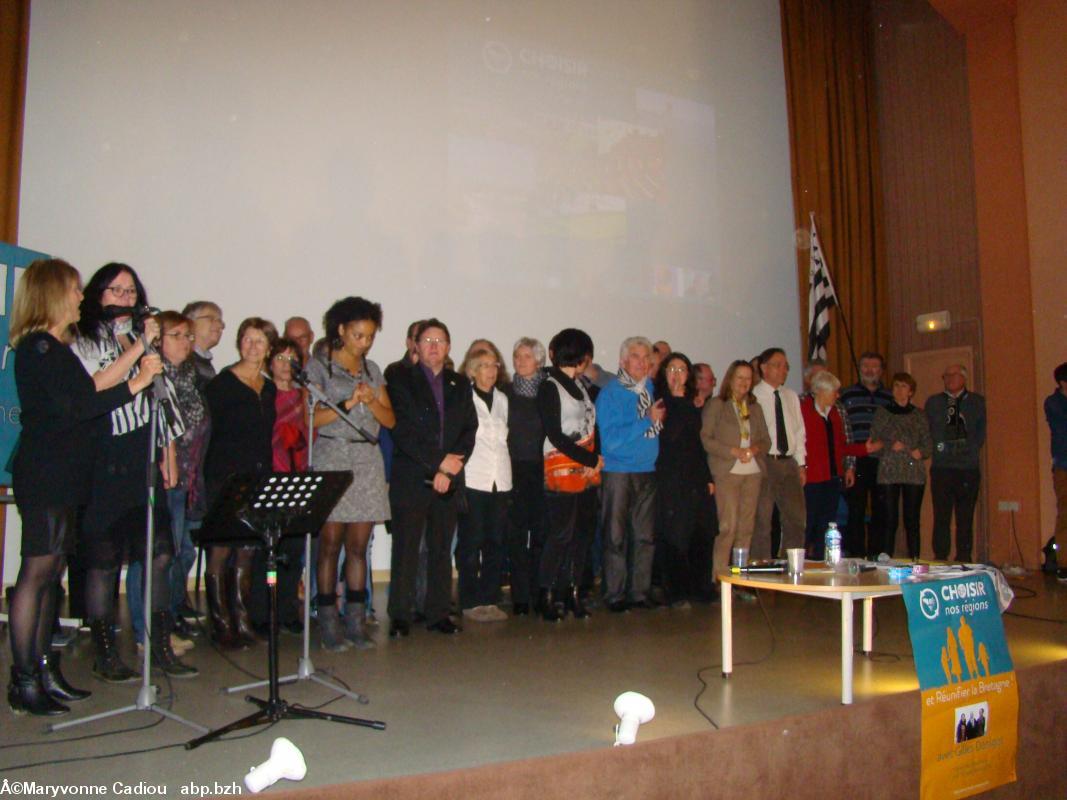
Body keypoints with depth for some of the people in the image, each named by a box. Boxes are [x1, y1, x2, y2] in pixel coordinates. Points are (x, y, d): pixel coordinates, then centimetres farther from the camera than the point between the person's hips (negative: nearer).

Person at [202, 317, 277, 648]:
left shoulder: (269, 388, 14)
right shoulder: (222, 383, -2)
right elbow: (207, 429, -5)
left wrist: (268, 474, 10)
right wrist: (207, 473, -10)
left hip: (257, 478, 5)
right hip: (225, 477, -5)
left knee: (247, 550, 9)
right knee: (221, 549, -3)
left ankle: (242, 620, 17)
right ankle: (220, 623, 6)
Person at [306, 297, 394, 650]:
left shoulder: (372, 369, 15)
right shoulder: (319, 367, 2)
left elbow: (390, 420, 10)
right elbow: (312, 419, -6)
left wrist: (371, 400, -8)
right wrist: (348, 403, -15)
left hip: (368, 460, 4)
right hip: (332, 459, -4)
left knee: (358, 545, 5)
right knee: (330, 544, -3)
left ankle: (356, 621, 11)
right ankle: (328, 624, 4)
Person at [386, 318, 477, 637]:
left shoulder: (460, 384, 15)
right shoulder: (401, 380, 3)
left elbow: (469, 430, 8)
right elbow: (401, 431, -7)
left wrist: (449, 469, -6)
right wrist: (439, 461, -12)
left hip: (449, 480, 4)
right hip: (410, 479, -3)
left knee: (441, 549, 7)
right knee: (406, 550, -1)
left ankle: (438, 613, 15)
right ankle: (400, 616, 7)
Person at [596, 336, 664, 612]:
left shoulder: (651, 389, 9)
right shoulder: (610, 393, -8)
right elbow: (611, 439, -17)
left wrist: (657, 419, 0)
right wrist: (648, 420, -15)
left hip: (648, 471, 5)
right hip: (618, 472, -5)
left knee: (645, 535, 9)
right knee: (616, 536, 2)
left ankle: (639, 591, 20)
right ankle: (615, 595, 12)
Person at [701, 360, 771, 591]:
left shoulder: (755, 408, 19)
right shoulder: (715, 405, 2)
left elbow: (766, 439, 17)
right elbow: (704, 438, -6)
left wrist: (755, 448, -6)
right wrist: (733, 451, -13)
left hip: (753, 471, 5)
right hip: (727, 471, -5)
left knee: (747, 526, 4)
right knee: (728, 525, -11)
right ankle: (719, 576, -3)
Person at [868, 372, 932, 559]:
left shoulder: (919, 416, 12)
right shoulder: (882, 413, 8)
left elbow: (928, 445, 11)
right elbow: (873, 446, 5)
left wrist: (920, 452, -9)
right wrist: (890, 447, -11)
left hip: (914, 473, 1)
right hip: (889, 473, -1)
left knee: (912, 521, 1)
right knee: (890, 520, -3)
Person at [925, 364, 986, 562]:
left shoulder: (977, 402, 13)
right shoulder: (933, 402, 14)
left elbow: (981, 434, 9)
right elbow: (928, 433, 11)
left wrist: (970, 452, -1)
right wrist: (939, 449, 0)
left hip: (968, 467, 0)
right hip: (941, 466, 0)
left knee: (966, 518, 1)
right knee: (941, 517, -2)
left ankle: (964, 560, 7)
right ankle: (940, 560, 2)